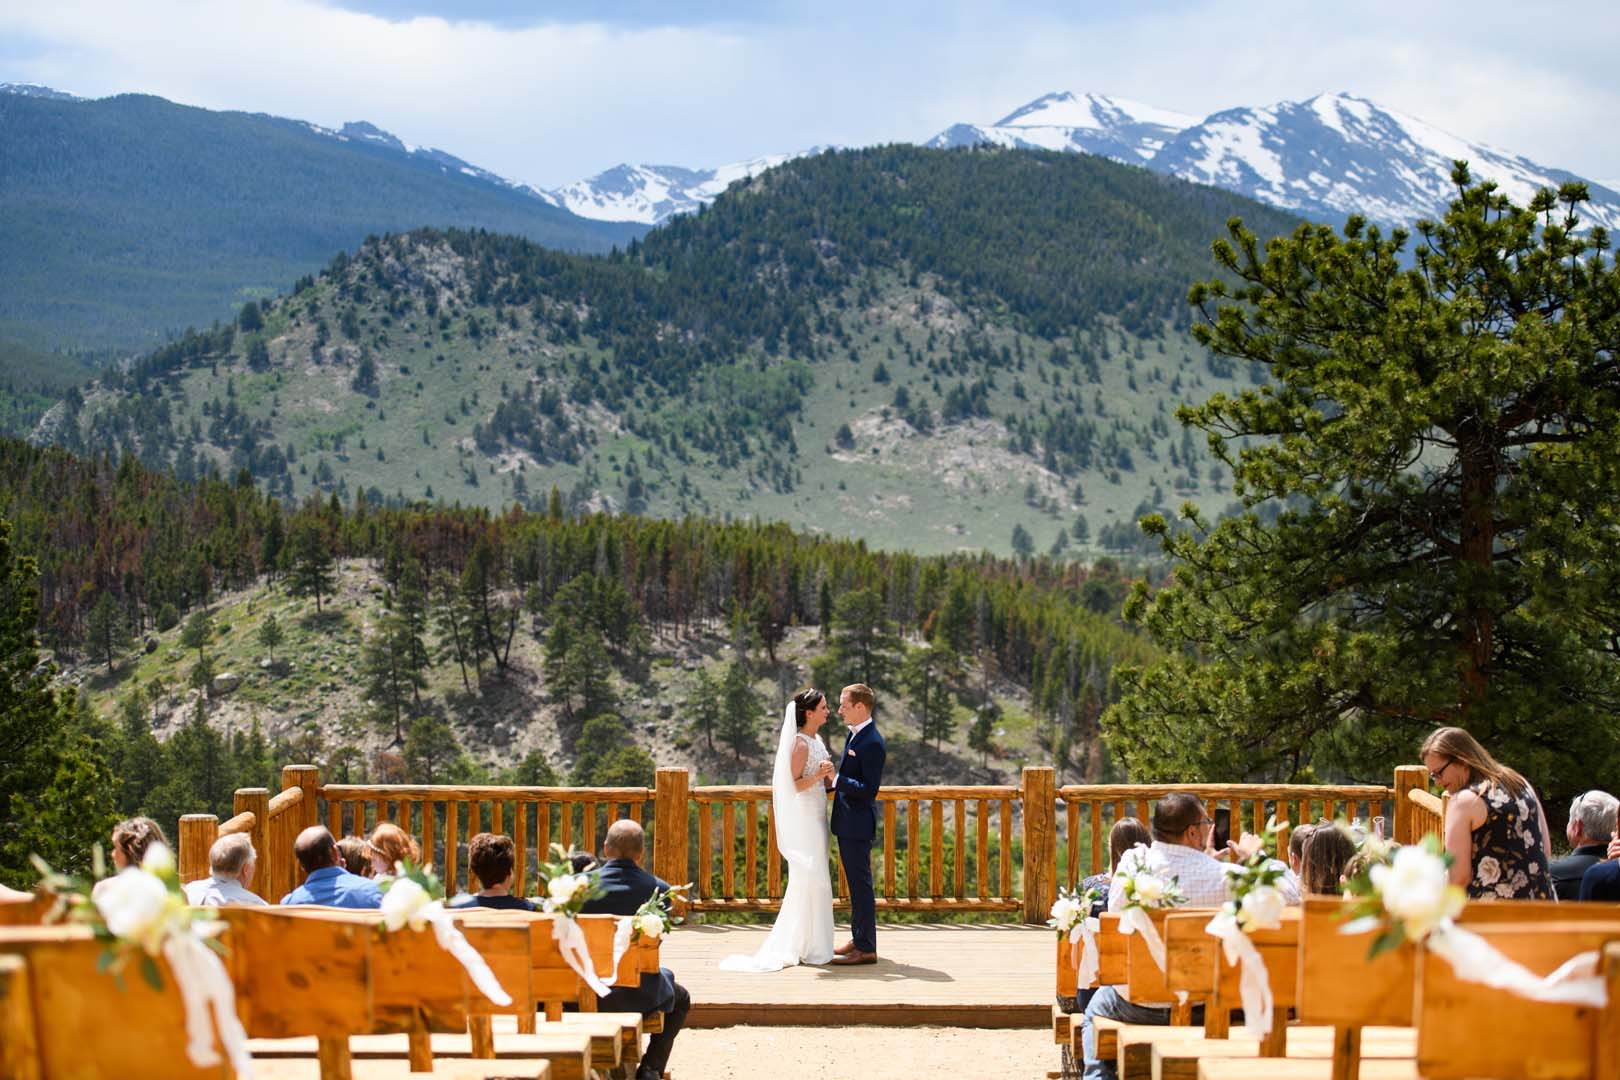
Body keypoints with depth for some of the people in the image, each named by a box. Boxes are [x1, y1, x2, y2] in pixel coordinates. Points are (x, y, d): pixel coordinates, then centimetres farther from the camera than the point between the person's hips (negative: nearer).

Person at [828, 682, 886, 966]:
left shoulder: (872, 743, -20)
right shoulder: (854, 734, 10)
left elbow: (869, 790, -23)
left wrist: (836, 780, -26)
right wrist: (831, 783, 9)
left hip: (858, 823, -10)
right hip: (847, 822, 10)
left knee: (860, 883, -4)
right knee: (855, 882, 17)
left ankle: (866, 948, 1)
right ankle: (859, 939, 28)